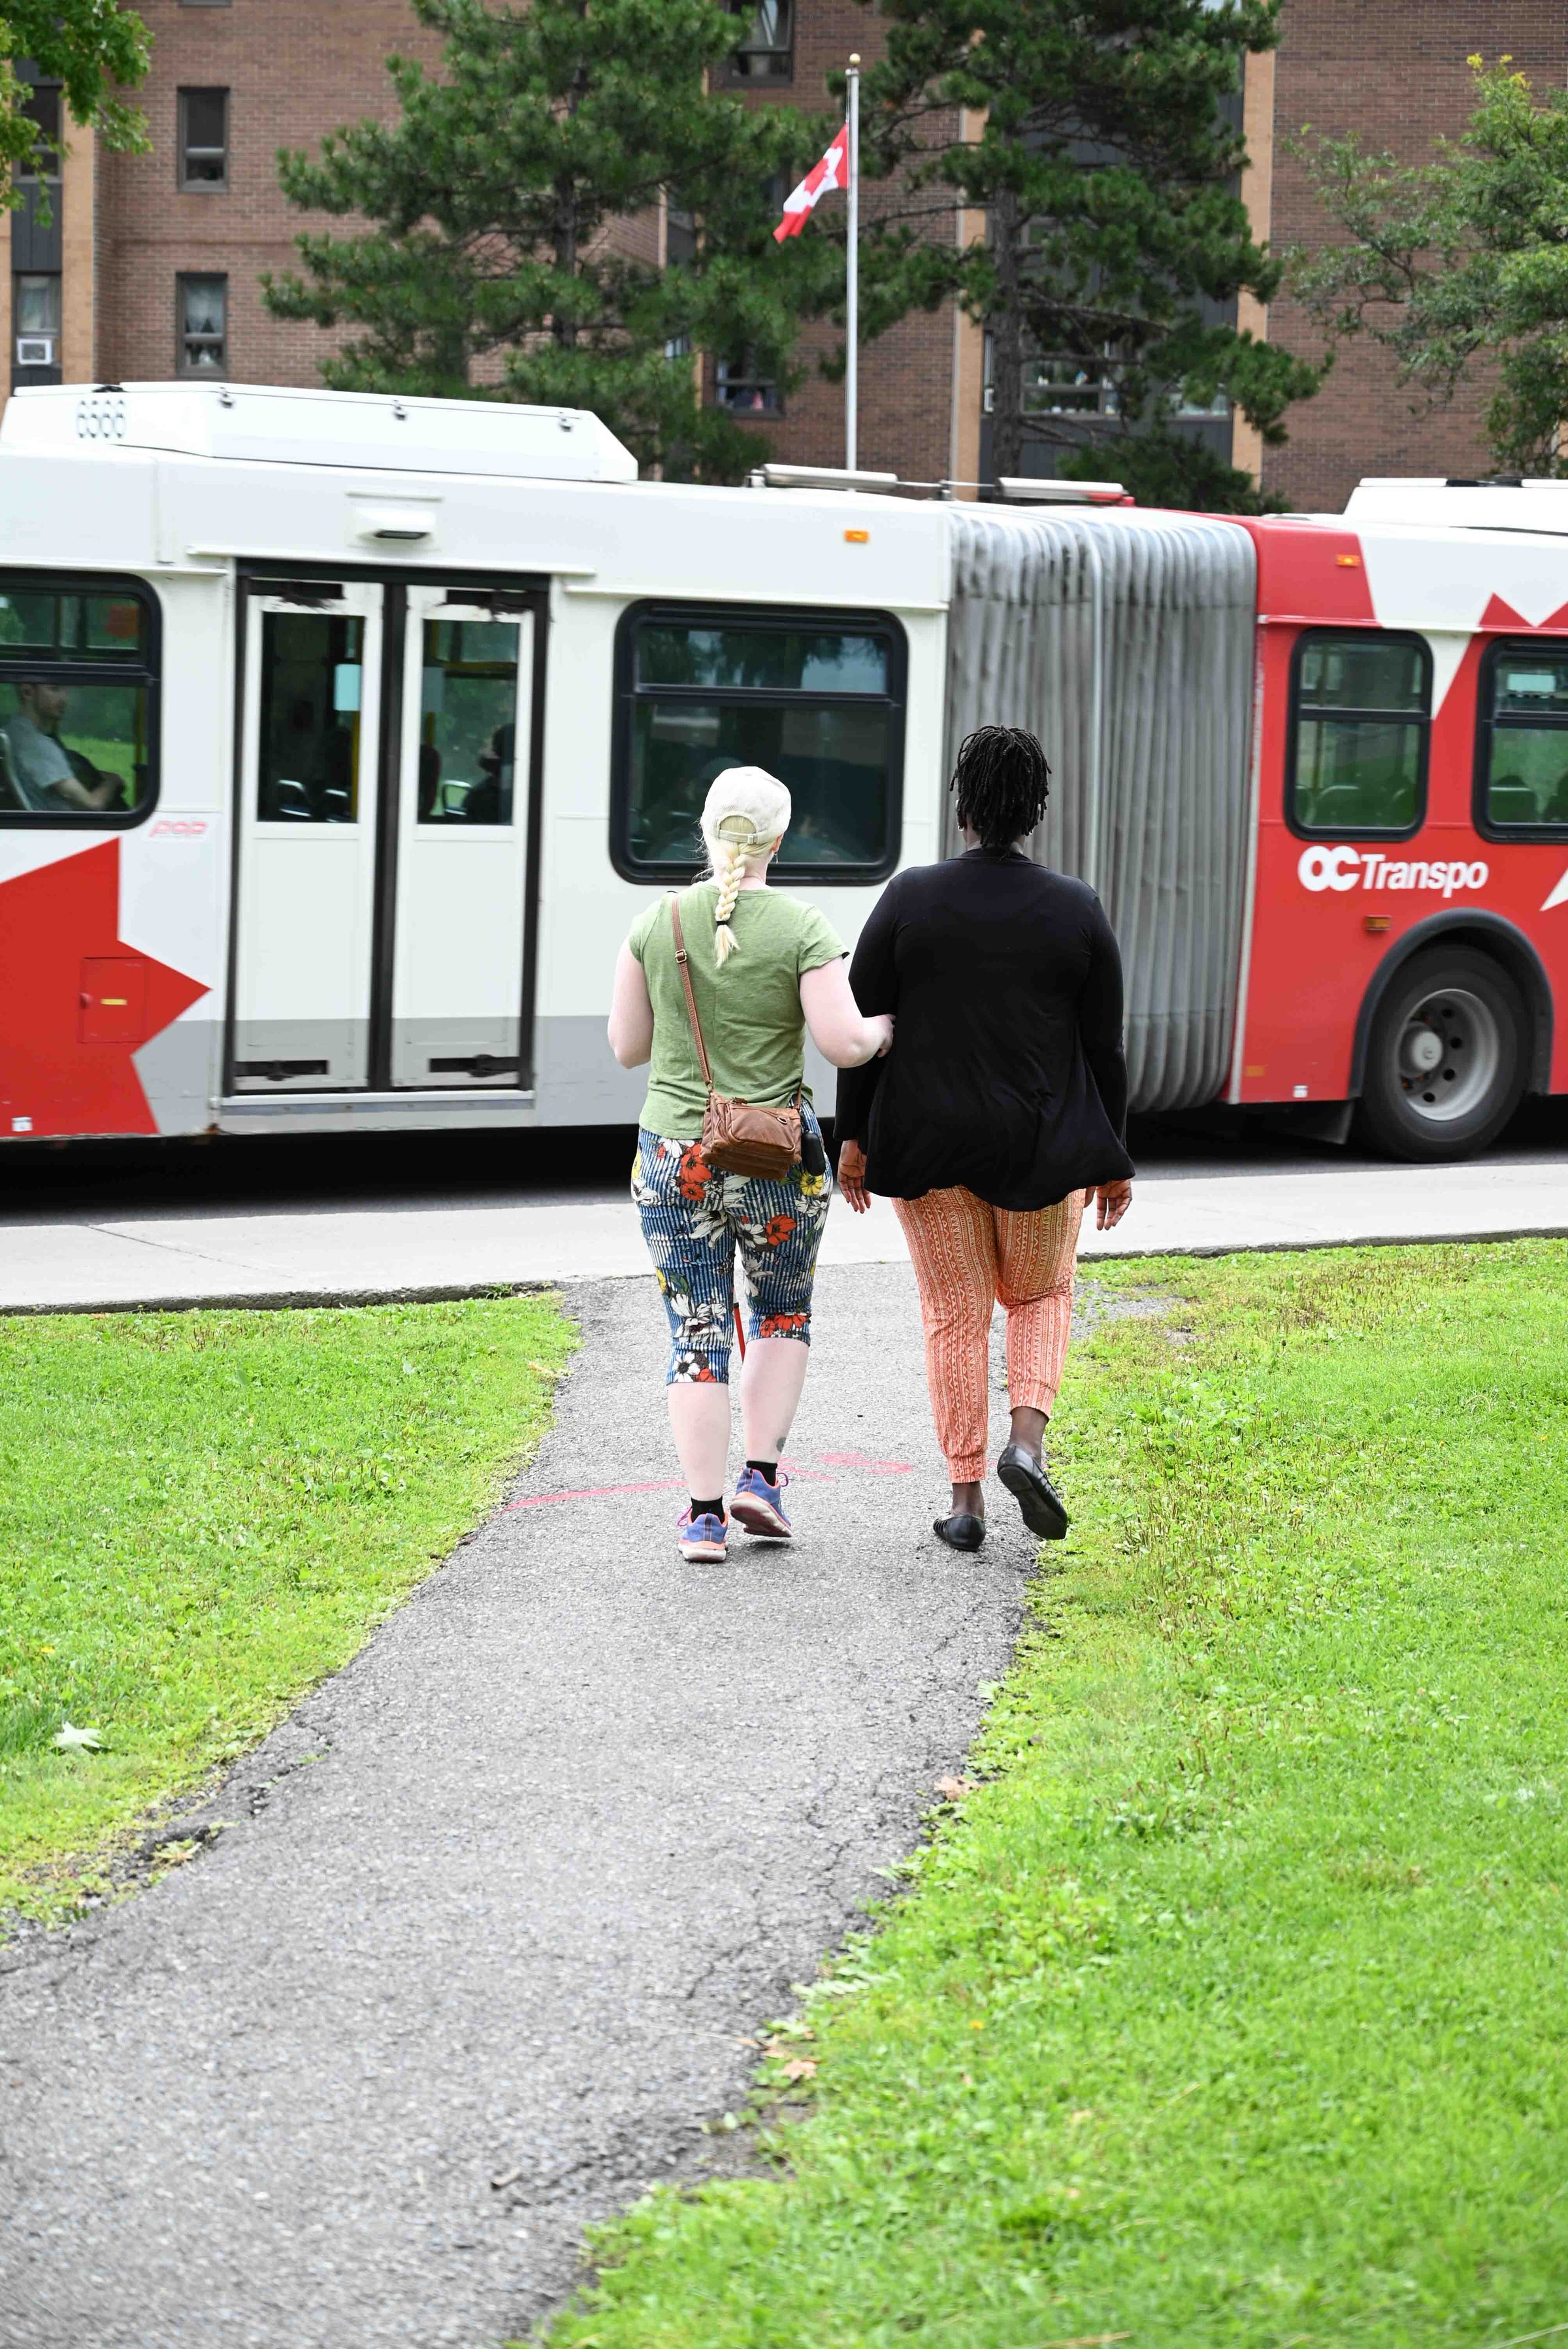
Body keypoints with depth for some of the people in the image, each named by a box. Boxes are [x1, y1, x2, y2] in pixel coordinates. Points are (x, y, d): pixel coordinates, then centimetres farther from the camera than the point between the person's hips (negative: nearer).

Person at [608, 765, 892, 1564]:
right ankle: (761, 1477, 13)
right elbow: (842, 1043, -15)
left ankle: (704, 1514, 5)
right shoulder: (801, 929, -10)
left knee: (696, 1334, 8)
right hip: (778, 1165, -1)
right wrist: (881, 1028, 7)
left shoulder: (656, 924, -3)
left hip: (674, 1160, 1)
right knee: (783, 1311, 22)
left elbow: (627, 1046, 3)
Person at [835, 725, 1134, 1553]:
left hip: (928, 1143, 0)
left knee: (955, 1315, 11)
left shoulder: (909, 899, -5)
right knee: (1041, 1296, 21)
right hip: (1041, 1146, 0)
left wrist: (854, 1136, 6)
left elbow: (863, 1026, -4)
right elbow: (1104, 1048, -1)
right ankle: (1027, 1440, -3)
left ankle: (965, 1499, 8)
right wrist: (1112, 1160, 8)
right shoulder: (1078, 911, -4)